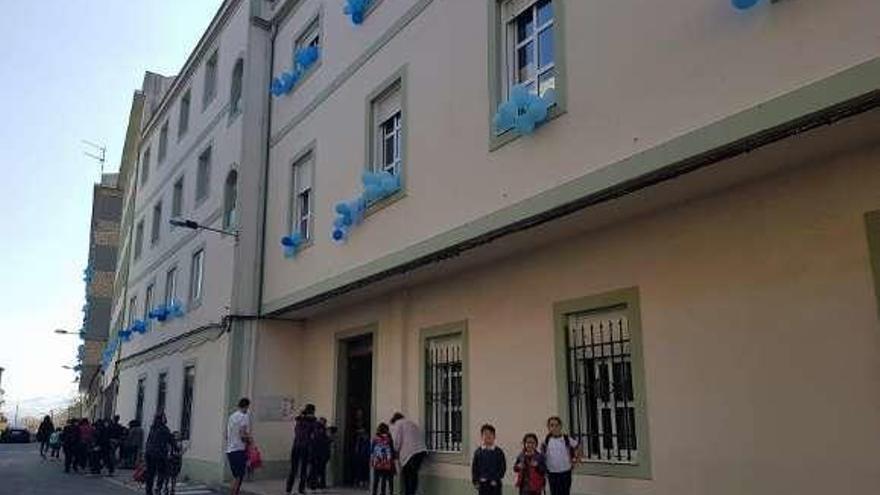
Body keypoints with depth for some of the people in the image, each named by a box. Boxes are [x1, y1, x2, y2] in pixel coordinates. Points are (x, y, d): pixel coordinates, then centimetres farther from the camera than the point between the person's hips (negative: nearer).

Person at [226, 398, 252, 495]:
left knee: (236, 476, 15)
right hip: (239, 450, -8)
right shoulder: (244, 416, -10)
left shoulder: (231, 416, 14)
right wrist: (249, 439, -2)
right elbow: (242, 434, -18)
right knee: (238, 477, -5)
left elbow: (226, 435, 18)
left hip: (229, 450, 8)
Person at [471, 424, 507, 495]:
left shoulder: (499, 452, -2)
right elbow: (474, 467, 4)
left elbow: (503, 467, -2)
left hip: (495, 484, -1)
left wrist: (496, 479, -11)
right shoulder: (478, 451, 1)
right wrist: (475, 481, -3)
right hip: (483, 484, 1)